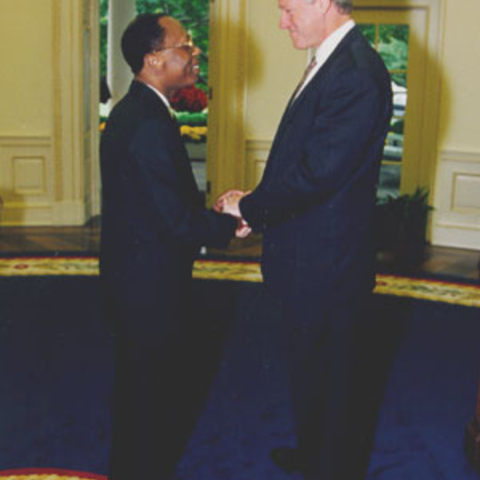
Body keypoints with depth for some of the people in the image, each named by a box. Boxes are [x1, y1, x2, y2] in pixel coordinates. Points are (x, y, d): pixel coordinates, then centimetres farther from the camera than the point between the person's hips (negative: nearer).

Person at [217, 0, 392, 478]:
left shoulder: (357, 75, -23)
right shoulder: (329, 63, 9)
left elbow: (315, 175, -25)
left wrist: (248, 206, -12)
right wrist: (256, 205, 3)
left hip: (326, 266, -10)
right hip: (310, 260, 10)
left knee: (325, 381, 9)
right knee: (311, 371, 26)